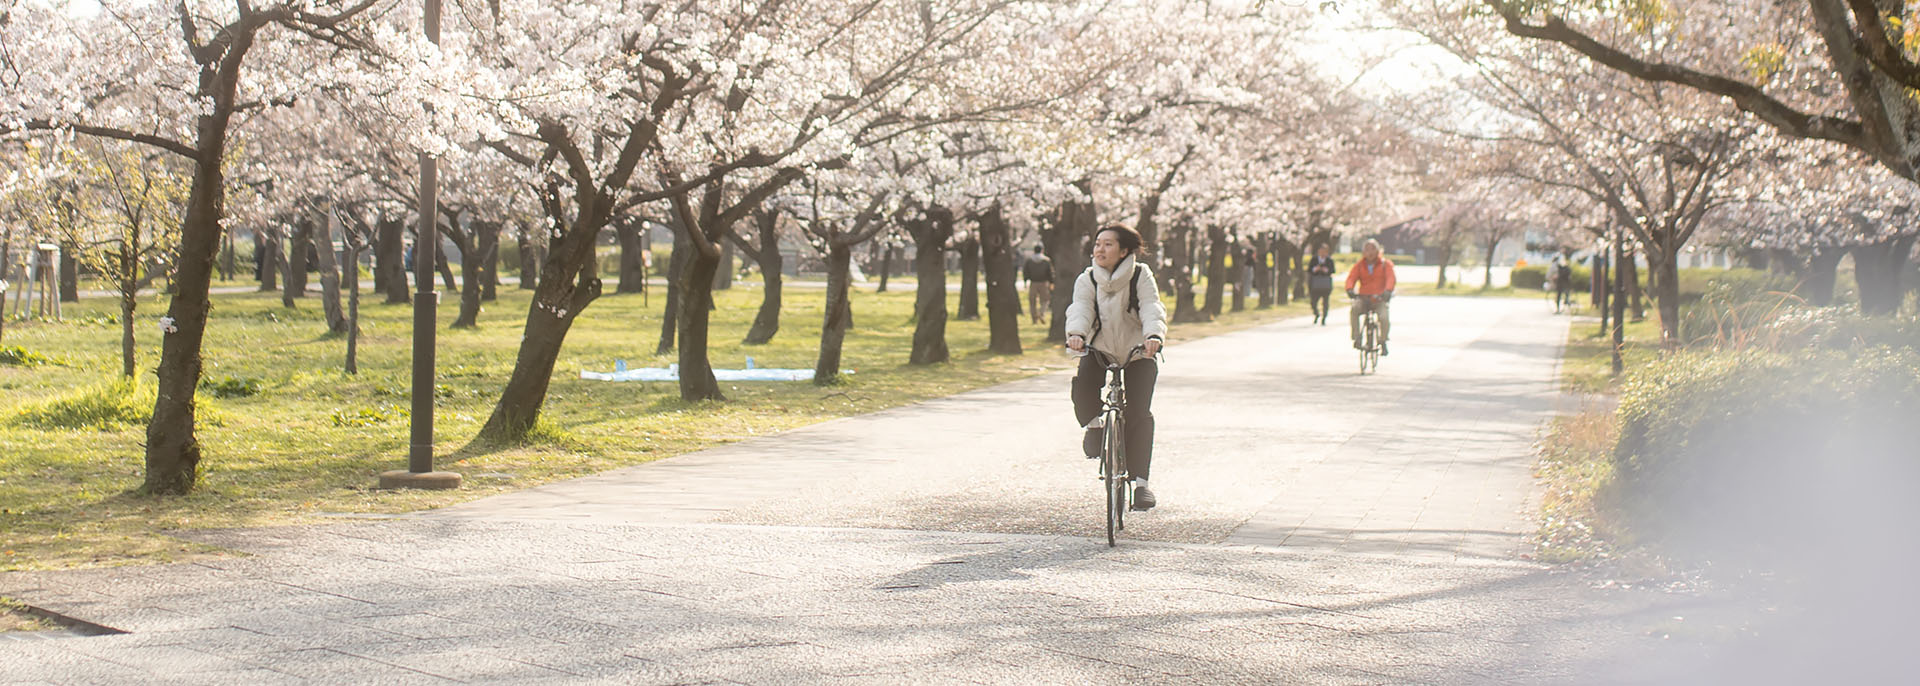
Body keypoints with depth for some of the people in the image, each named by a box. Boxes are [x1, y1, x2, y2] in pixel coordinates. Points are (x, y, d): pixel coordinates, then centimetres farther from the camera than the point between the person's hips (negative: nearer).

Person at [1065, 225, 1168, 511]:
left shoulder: (1141, 276, -9)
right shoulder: (1087, 280, -5)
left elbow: (1152, 309, -23)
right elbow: (1080, 309, -22)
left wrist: (1154, 336, -44)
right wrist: (1076, 334, -44)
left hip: (1137, 354, -1)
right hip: (1099, 350, 1)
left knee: (1139, 412, -16)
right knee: (1083, 391, -28)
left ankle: (1140, 481, -9)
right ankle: (1095, 425, 6)